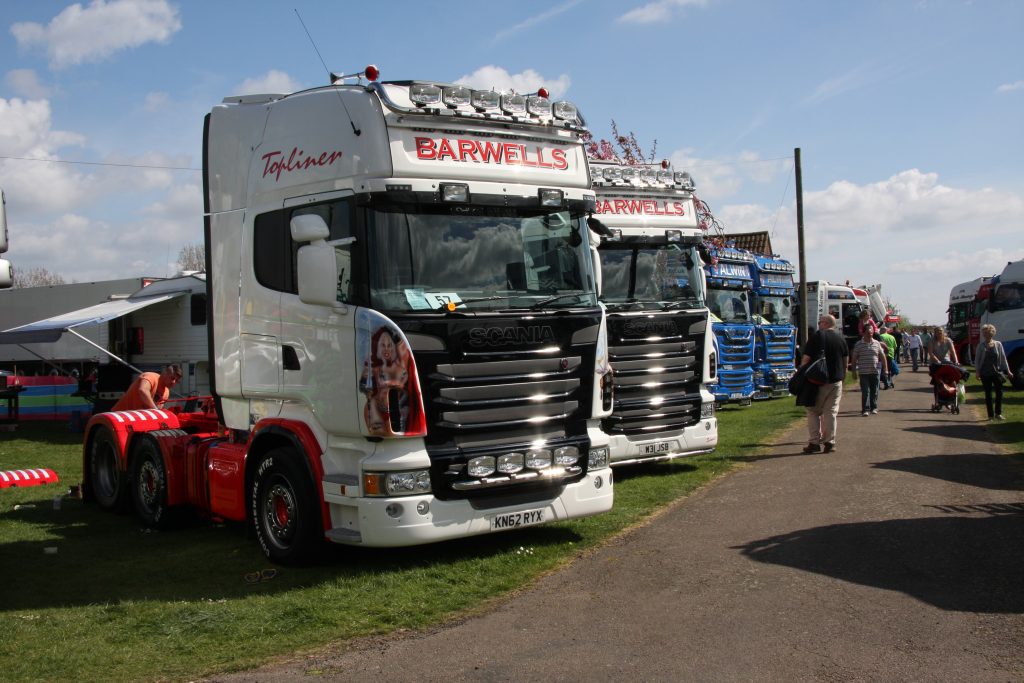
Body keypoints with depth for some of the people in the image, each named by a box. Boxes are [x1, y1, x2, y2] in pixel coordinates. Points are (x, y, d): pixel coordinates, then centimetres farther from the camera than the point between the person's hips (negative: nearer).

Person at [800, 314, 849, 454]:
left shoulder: (816, 337, -8)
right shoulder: (841, 339, 7)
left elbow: (806, 360, -10)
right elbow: (845, 362, 13)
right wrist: (842, 378, 22)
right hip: (836, 381, 4)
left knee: (814, 411, 5)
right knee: (831, 412, 7)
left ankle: (814, 442, 1)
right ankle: (829, 442, 6)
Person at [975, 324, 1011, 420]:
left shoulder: (998, 344, 5)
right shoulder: (981, 346, 1)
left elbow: (1003, 358, 8)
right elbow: (977, 360, 2)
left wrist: (1007, 370, 5)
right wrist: (978, 372, -5)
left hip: (997, 372, 1)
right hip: (985, 373, -1)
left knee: (999, 392, -4)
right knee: (988, 394, 4)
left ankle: (998, 413, 6)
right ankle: (991, 415, 9)